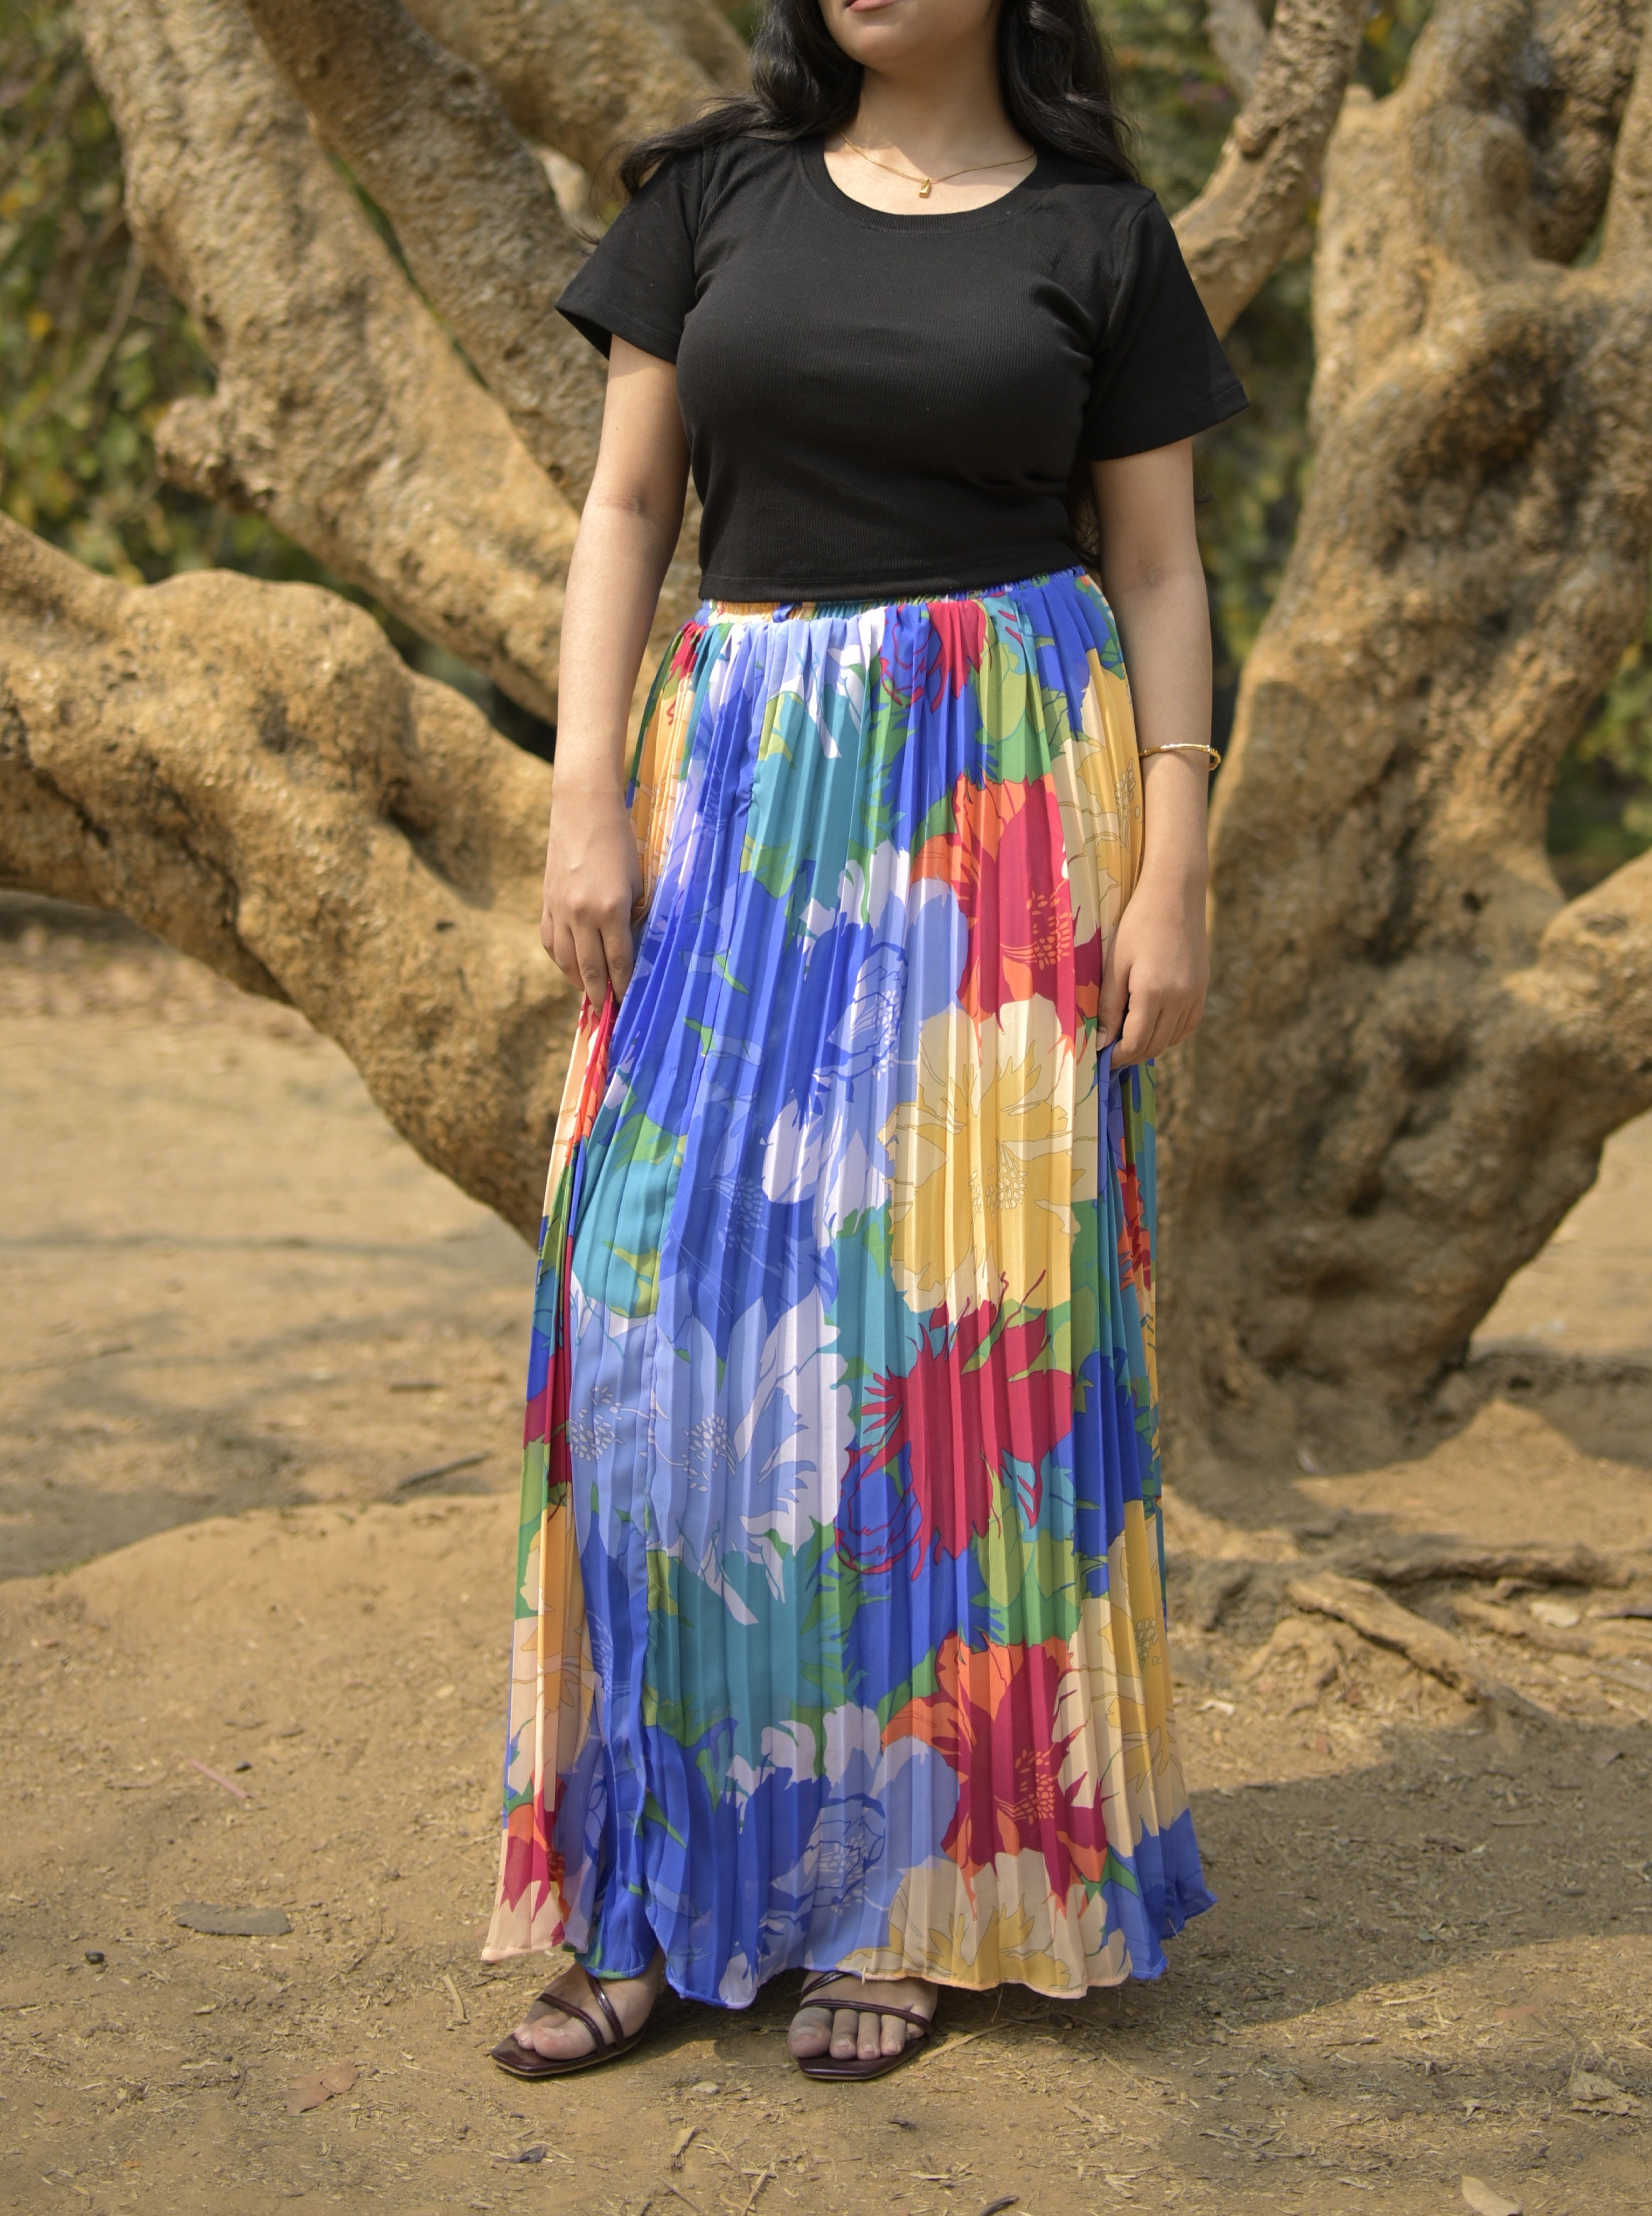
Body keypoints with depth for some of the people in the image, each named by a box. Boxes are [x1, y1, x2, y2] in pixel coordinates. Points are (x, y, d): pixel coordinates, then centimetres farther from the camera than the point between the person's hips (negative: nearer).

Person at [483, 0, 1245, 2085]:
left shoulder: (1098, 232, 5)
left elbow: (1158, 581, 4)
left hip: (1004, 803, -2)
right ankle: (673, 1877, 8)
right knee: (681, 1307, -3)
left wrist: (1173, 882, -5)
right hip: (743, 796, 2)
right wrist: (586, 801, -4)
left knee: (957, 1324, -3)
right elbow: (626, 511, 7)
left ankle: (910, 1879, 9)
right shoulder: (716, 189, 9)